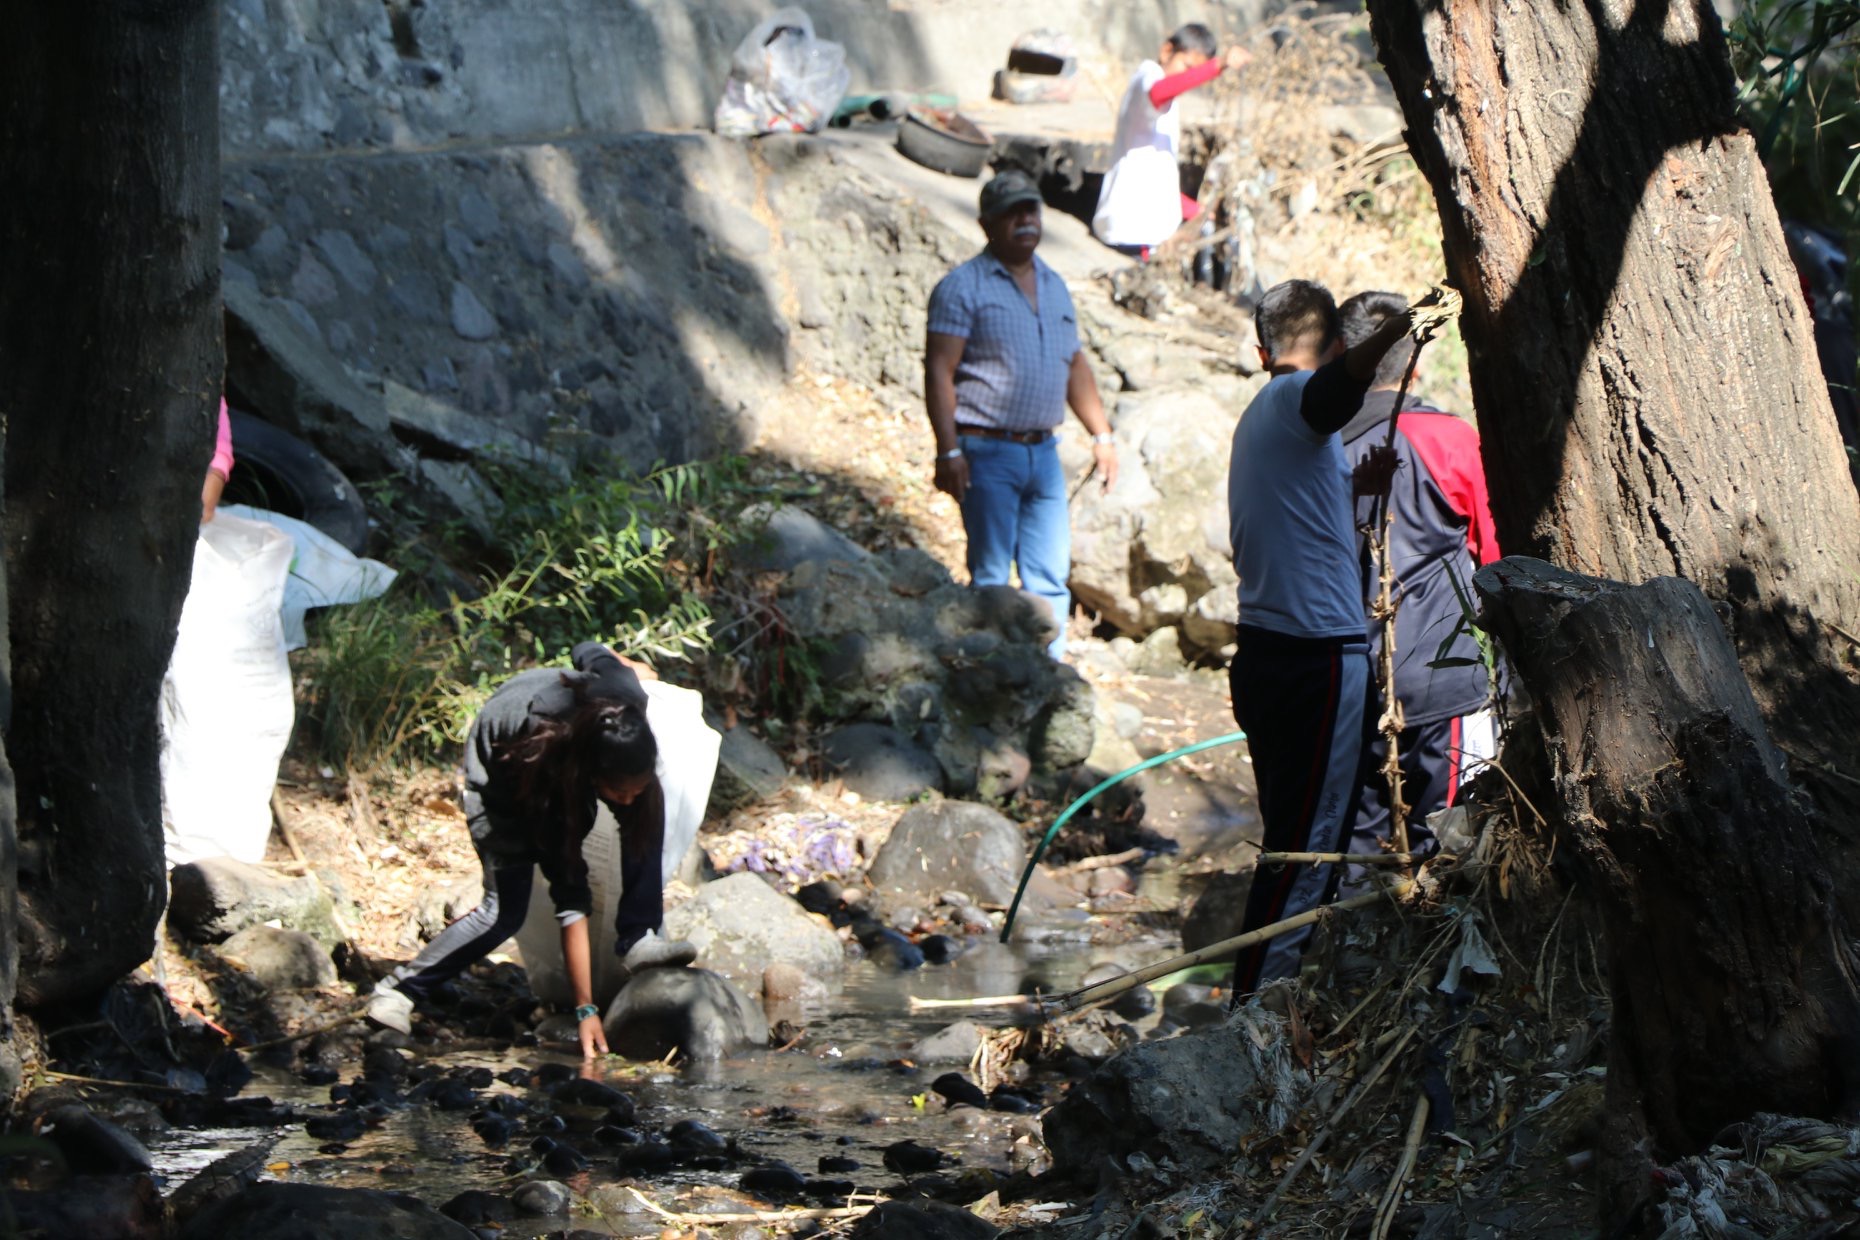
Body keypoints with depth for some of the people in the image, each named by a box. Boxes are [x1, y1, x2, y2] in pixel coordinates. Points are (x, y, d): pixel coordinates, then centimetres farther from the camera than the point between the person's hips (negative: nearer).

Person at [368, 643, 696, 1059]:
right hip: (500, 768, -5)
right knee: (505, 911, -12)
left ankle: (637, 938, -14)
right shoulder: (550, 785, -44)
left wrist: (627, 664, 13)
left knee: (649, 810, -22)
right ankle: (399, 991, 3)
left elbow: (590, 651, -11)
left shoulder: (626, 698, -37)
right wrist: (585, 1010, -37)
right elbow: (571, 904, -40)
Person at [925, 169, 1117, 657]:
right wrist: (948, 451, -19)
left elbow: (1075, 366, 24)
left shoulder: (1054, 286, 16)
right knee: (990, 578, -3)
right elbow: (939, 372, -11)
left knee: (1051, 579, 5)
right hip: (987, 451, -6)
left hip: (1043, 452, 6)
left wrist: (1102, 434, 18)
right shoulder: (963, 286, -5)